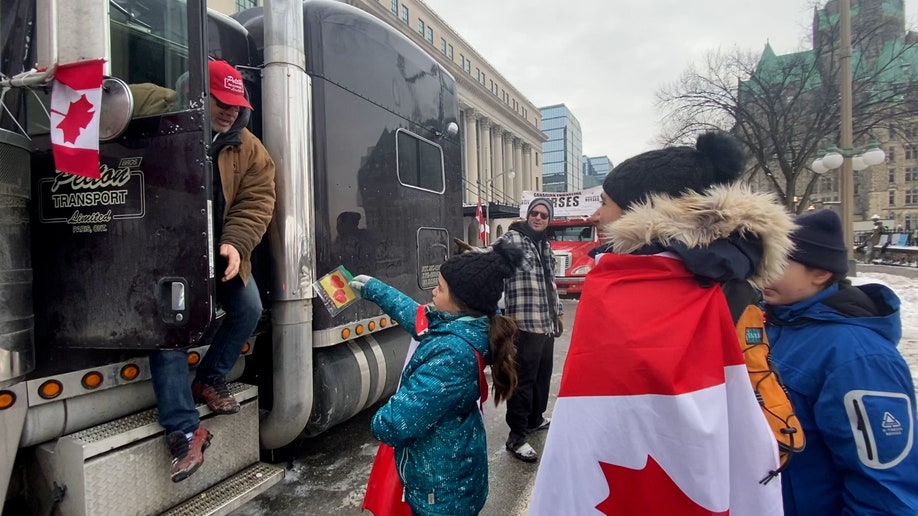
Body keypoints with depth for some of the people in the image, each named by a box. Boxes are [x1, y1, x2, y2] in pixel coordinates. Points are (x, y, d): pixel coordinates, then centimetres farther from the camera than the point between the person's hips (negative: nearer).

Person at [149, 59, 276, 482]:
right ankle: (183, 430, -7)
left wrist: (235, 244, -19)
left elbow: (257, 201, -6)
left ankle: (209, 379, 21)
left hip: (221, 251, 4)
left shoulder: (249, 148, 2)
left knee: (249, 309, -2)